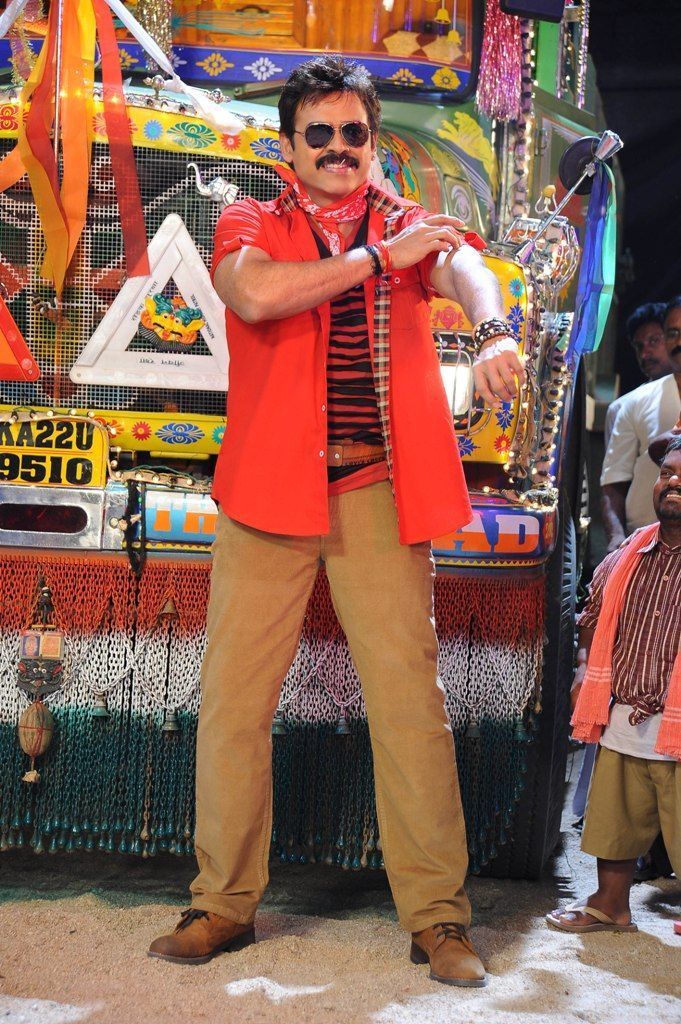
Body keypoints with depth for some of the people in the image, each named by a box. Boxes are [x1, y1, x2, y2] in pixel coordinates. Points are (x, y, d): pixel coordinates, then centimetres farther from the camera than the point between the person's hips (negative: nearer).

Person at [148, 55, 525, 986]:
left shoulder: (410, 226, 14)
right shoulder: (251, 226, 11)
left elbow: (468, 271, -9)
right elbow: (254, 294, -13)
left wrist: (495, 332, -32)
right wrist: (375, 257, -10)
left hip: (379, 492, 0)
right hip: (270, 489, 0)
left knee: (409, 696, -3)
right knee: (232, 695, 0)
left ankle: (437, 917, 7)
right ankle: (225, 903, 15)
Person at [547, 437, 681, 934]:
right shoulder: (626, 557, 10)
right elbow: (593, 616, 26)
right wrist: (586, 668, 12)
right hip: (623, 723, 5)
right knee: (615, 822, 16)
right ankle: (611, 905, 33)